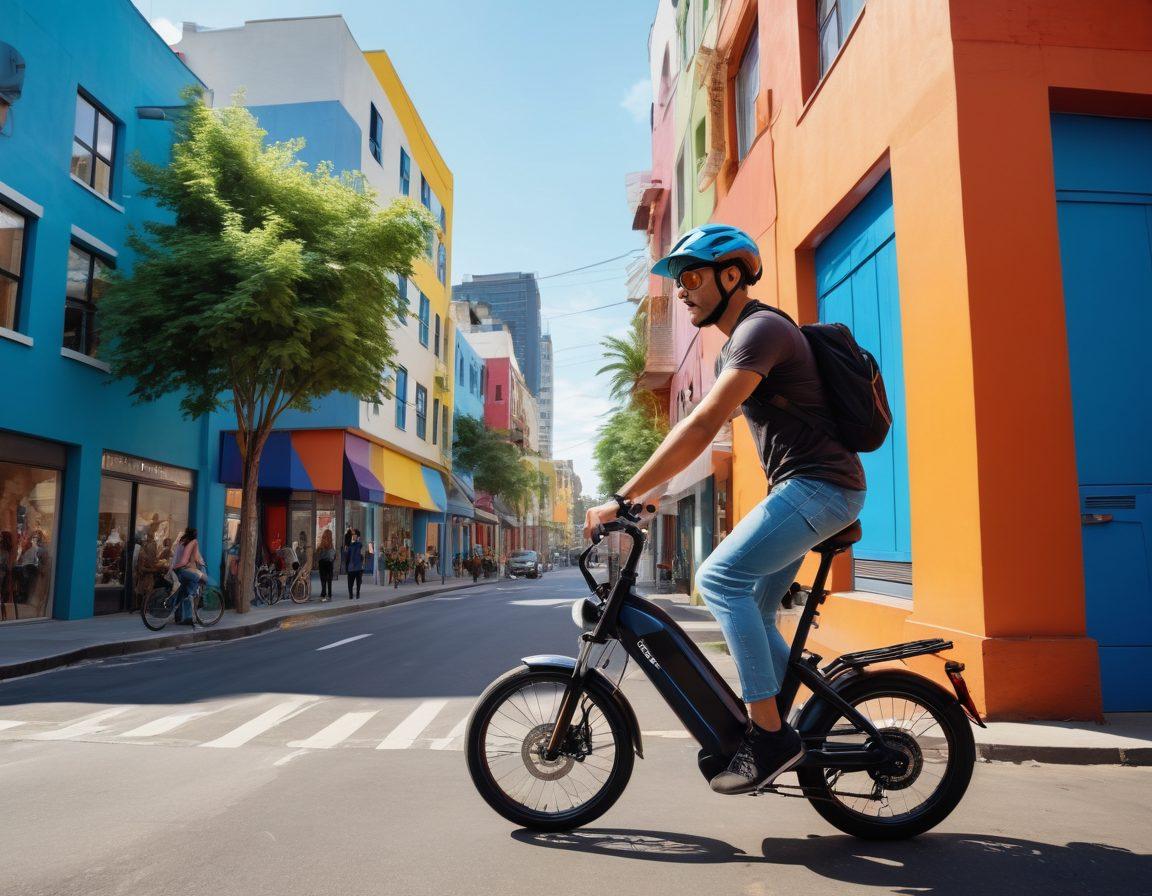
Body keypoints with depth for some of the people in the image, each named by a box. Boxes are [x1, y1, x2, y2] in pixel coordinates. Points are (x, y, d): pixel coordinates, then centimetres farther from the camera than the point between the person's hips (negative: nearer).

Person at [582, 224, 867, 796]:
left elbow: (701, 429, -26)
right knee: (752, 611, 11)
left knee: (720, 577, -21)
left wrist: (622, 498, -27)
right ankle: (787, 733, 21)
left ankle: (768, 734, -15)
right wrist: (651, 490, 12)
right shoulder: (735, 347, 18)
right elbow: (699, 434, 21)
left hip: (820, 485, -10)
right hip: (800, 489, 10)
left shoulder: (762, 329, -15)